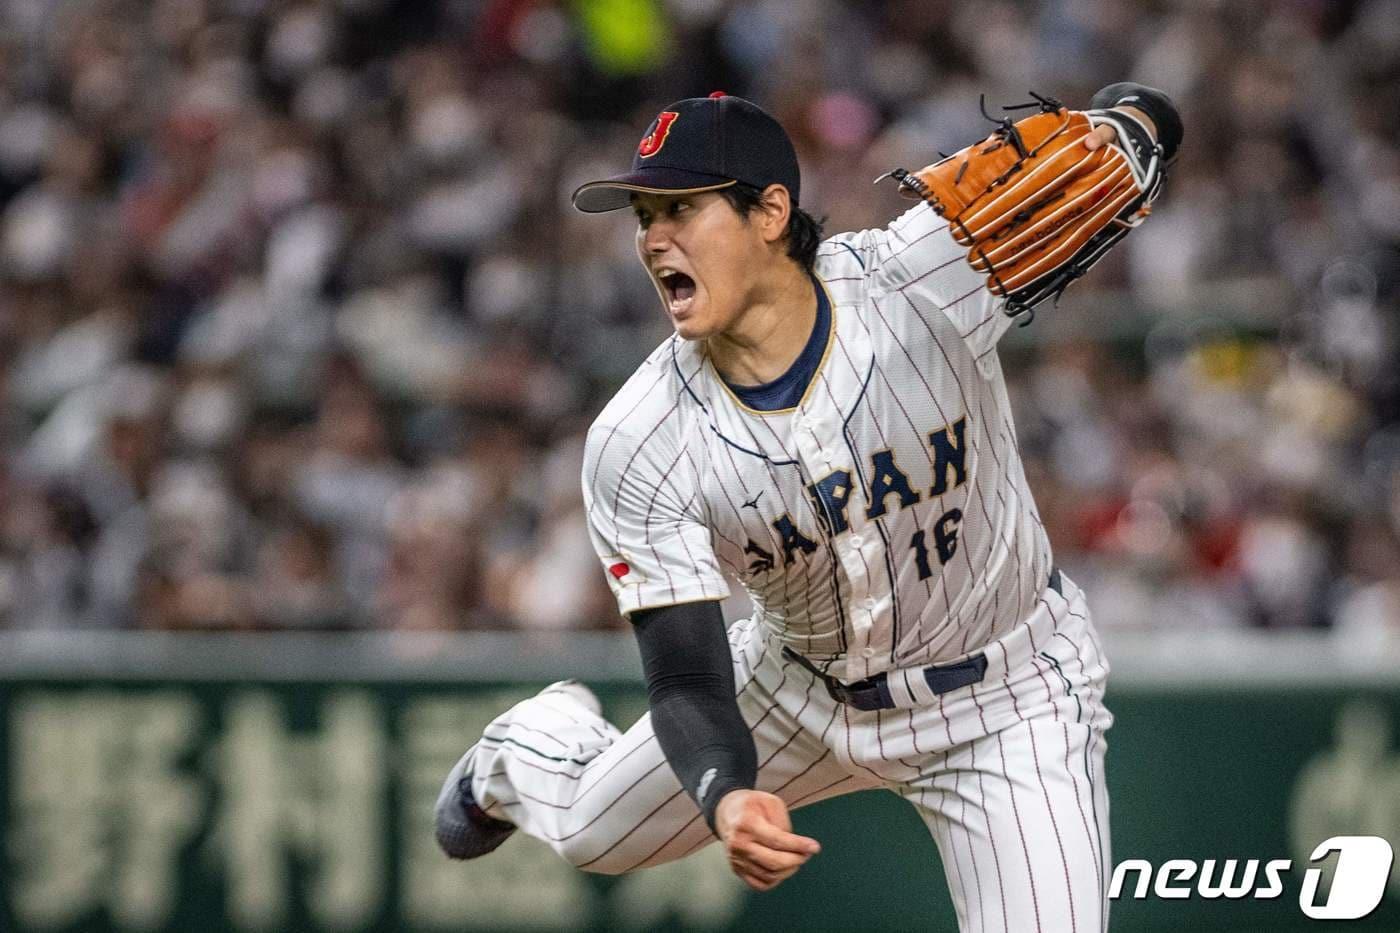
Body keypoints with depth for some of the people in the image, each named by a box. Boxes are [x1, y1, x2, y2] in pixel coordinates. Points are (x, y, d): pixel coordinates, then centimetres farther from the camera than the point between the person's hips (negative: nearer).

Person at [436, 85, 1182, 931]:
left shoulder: (923, 278, -28)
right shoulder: (638, 448, -24)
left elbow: (1143, 119, -21)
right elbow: (688, 680, -24)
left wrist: (1121, 127, -47)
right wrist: (724, 797, -47)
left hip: (1008, 702, -2)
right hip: (804, 688, 2)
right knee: (593, 833, 22)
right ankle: (528, 754, 59)